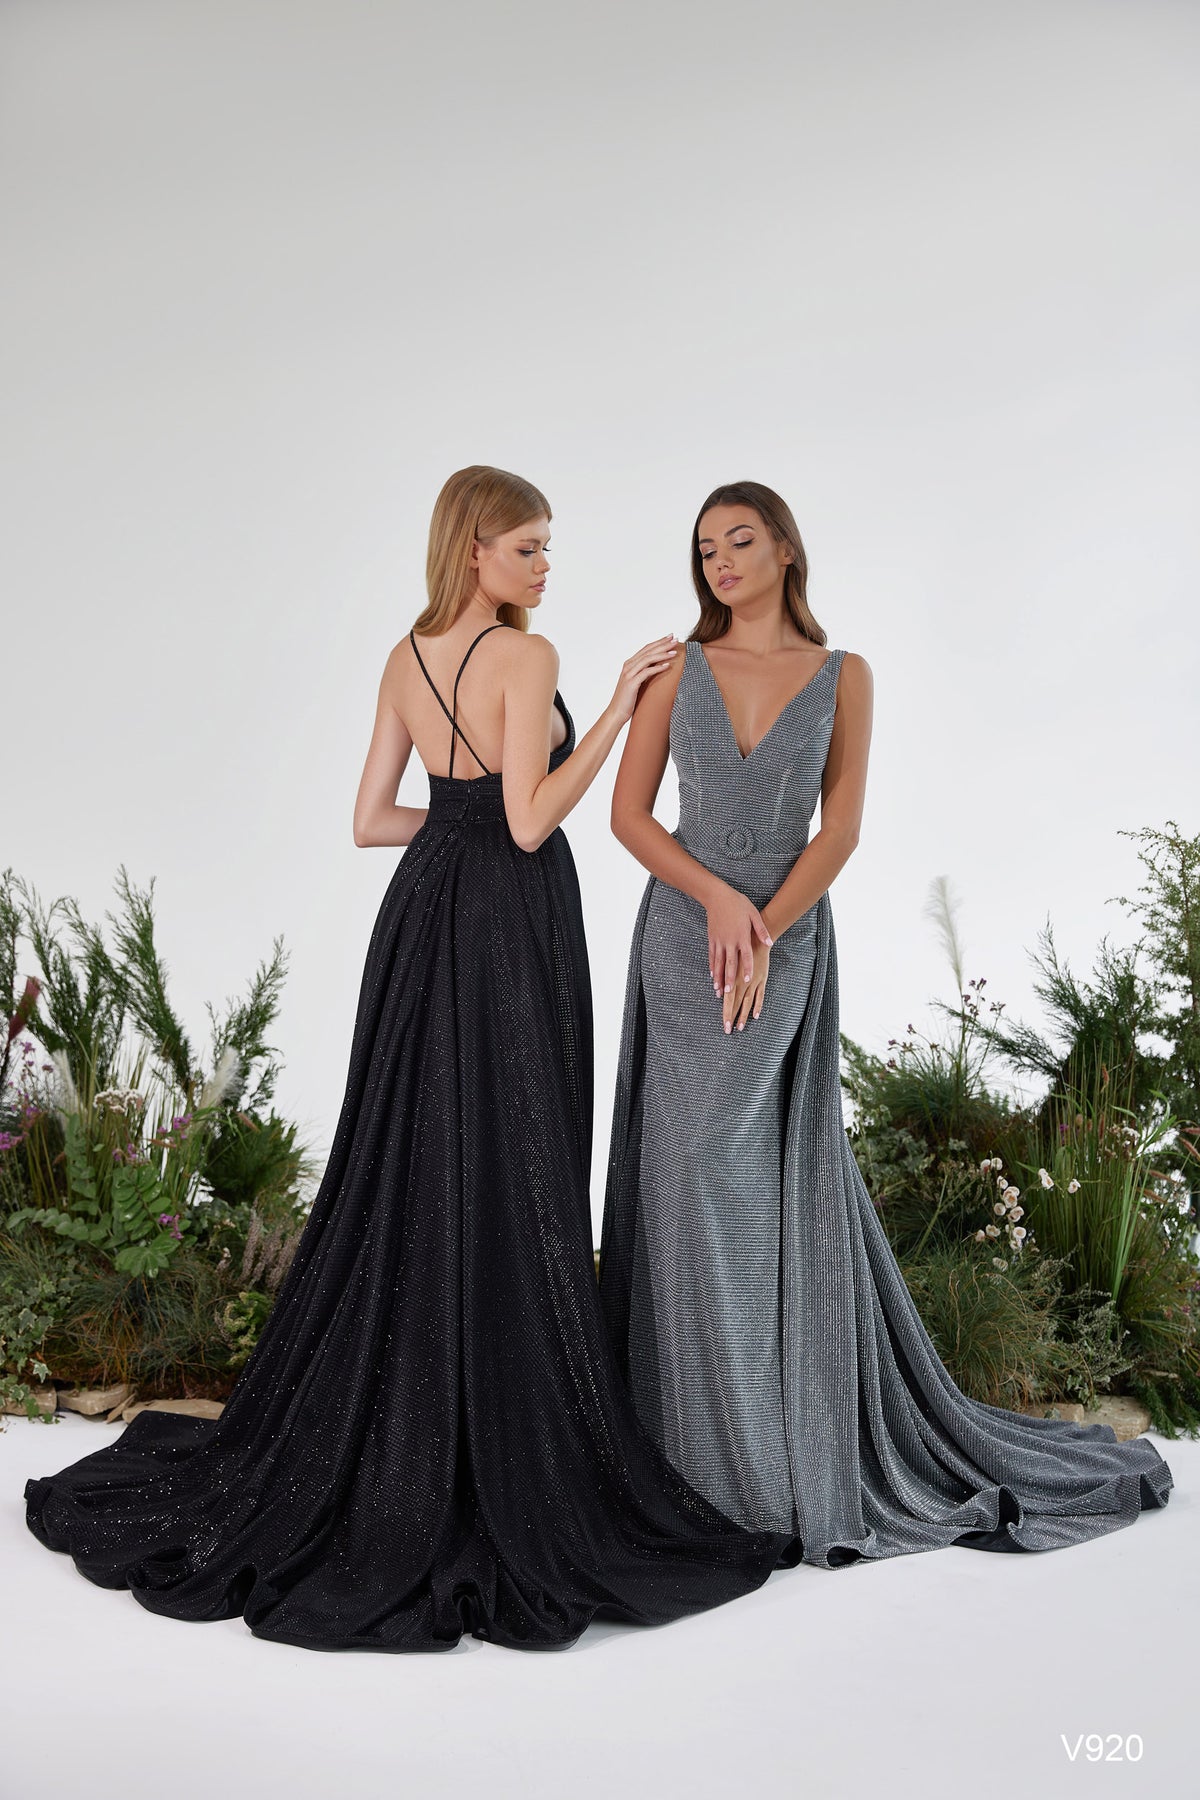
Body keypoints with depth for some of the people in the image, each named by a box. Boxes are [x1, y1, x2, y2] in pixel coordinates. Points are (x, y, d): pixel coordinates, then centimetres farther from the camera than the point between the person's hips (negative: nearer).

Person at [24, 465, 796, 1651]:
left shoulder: (406, 659, 10)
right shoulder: (526, 656, -13)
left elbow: (369, 820, 10)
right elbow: (531, 824, -19)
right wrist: (620, 706, -15)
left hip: (424, 914, 8)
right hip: (511, 928, -8)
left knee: (410, 1171, 14)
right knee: (507, 1183, 0)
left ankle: (372, 1440, 24)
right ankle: (505, 1452, 11)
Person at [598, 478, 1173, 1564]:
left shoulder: (843, 675, 5)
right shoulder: (677, 669, 6)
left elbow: (841, 829, -2)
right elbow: (628, 812, 1)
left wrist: (762, 931, -13)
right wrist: (717, 899, -13)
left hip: (789, 943, -1)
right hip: (681, 940, 1)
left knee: (781, 1183, 1)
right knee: (697, 1182, 1)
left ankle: (793, 1447, 14)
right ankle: (706, 1445, 14)